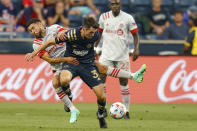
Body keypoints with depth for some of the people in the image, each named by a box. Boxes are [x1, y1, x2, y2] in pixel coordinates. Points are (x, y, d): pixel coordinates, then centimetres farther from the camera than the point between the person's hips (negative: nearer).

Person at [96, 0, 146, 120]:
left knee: (124, 81, 0)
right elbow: (99, 33, 15)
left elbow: (135, 34, 1)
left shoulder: (128, 18, -4)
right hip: (106, 54, 1)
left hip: (122, 55, -1)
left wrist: (136, 48, -13)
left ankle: (126, 111, 6)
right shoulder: (104, 17, 3)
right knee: (101, 77, -10)